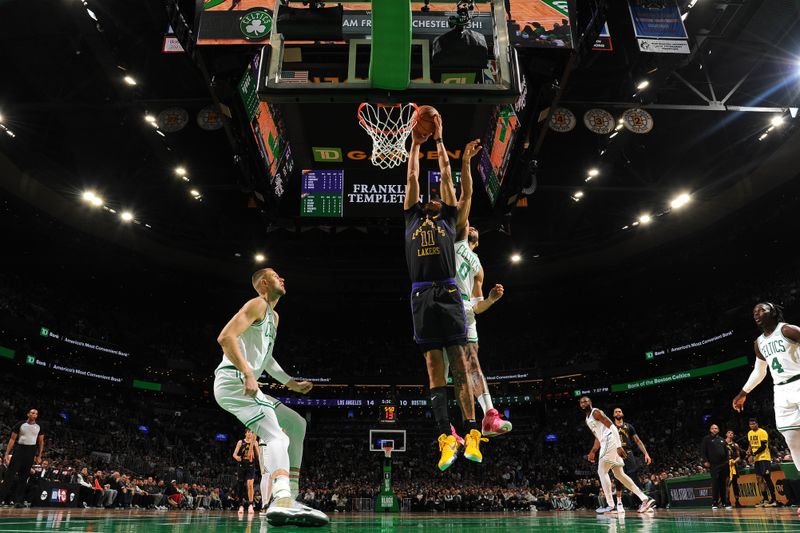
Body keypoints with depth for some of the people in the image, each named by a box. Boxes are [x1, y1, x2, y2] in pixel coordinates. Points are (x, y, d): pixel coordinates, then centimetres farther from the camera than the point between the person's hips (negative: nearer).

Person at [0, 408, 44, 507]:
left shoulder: (39, 427, 7)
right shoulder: (20, 424, 0)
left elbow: (41, 442, 11)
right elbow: (12, 439, 0)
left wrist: (39, 456, 4)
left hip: (31, 451, 2)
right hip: (19, 449, -2)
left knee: (24, 477, 4)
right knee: (9, 475, -7)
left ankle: (18, 501, 7)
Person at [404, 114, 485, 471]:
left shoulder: (449, 218, 20)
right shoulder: (412, 217, 24)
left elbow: (446, 175, 22)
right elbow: (411, 179, 26)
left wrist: (438, 139, 28)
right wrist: (416, 142, 34)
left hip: (448, 292, -1)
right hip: (422, 294, 2)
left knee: (459, 361, -4)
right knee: (434, 364, -2)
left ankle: (471, 434, -4)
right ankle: (446, 437, -4)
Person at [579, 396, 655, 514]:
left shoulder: (595, 412, -7)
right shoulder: (588, 420, 22)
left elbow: (612, 427, -15)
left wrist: (618, 446, -23)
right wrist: (593, 452, 21)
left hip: (610, 441, -10)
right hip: (606, 444, 10)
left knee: (602, 471, -9)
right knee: (619, 474, 11)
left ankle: (610, 505, -9)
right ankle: (645, 499, 10)